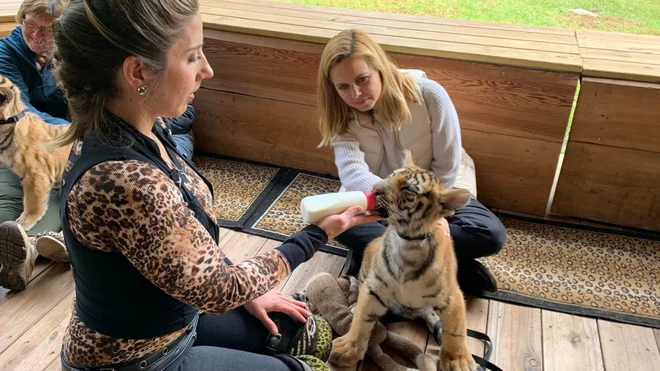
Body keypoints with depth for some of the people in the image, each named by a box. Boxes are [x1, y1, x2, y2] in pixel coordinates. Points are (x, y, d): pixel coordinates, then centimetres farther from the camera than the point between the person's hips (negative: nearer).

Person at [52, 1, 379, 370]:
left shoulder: (139, 129, -9)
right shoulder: (124, 182, -38)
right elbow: (219, 290, -26)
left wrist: (243, 292, 6)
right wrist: (319, 233, -15)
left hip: (175, 312, 7)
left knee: (306, 333, 18)